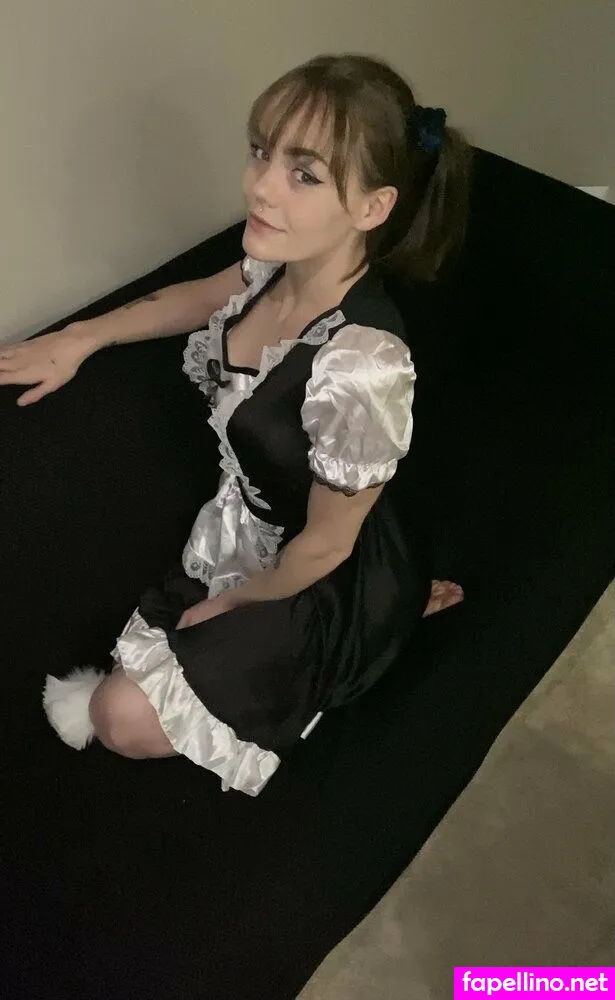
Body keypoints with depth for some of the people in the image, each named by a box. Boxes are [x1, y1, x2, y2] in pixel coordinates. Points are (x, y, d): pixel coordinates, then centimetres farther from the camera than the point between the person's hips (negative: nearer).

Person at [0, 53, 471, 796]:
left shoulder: (359, 368, -41)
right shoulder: (283, 263, -18)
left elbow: (326, 546, -24)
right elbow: (204, 298, 9)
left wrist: (234, 601, -7)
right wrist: (79, 339, 5)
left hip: (316, 585, -7)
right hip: (248, 526, 7)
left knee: (125, 720, 2)